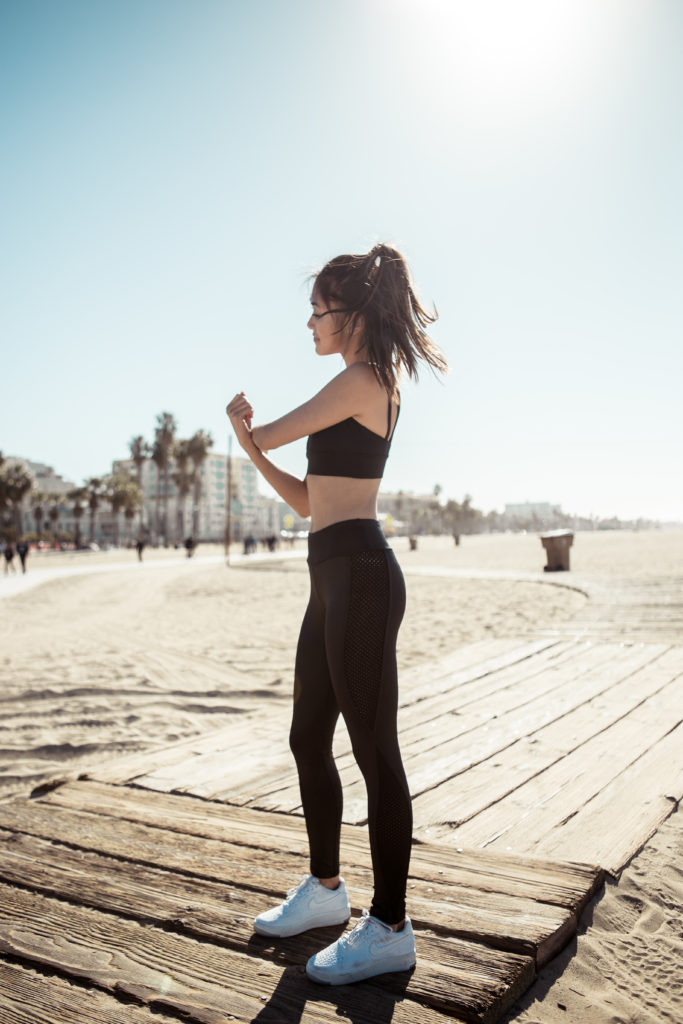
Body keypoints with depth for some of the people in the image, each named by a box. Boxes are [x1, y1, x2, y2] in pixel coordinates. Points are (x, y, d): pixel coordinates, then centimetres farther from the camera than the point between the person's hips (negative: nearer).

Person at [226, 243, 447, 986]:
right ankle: (325, 889, 35)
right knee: (308, 739, 17)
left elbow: (268, 433, -5)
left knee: (373, 750, -1)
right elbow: (306, 500, 17)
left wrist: (248, 427, 18)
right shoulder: (365, 392, 21)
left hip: (359, 574, -10)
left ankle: (389, 930, 15)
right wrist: (249, 445, 4)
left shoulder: (361, 379, -8)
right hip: (335, 577, 10)